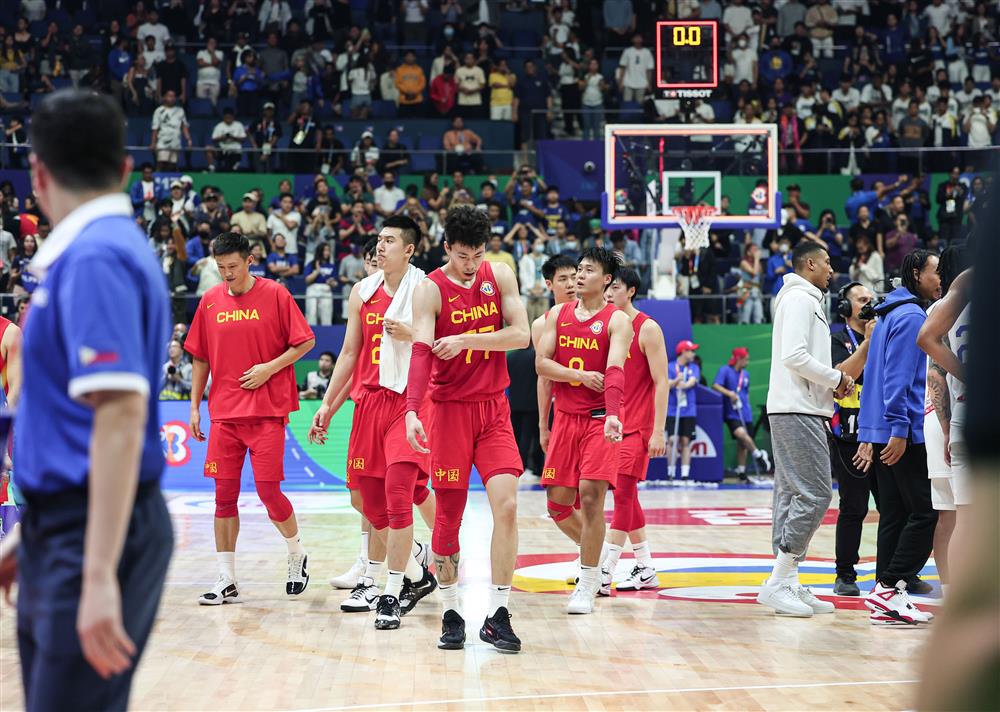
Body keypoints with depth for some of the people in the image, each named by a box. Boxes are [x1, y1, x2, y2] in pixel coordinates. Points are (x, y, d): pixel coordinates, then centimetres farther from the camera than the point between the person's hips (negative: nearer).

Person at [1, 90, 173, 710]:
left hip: (97, 538, -9)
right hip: (62, 531, 9)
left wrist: (99, 575, -28)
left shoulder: (94, 256, -16)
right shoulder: (103, 249, 14)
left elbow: (120, 414, -25)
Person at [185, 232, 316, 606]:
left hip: (267, 412, -4)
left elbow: (306, 342, -2)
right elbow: (201, 358, 13)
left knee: (268, 491, -7)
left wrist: (269, 368, -13)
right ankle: (227, 580, 7)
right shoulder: (210, 301, 7)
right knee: (224, 495, 2)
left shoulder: (275, 295, -4)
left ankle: (297, 553, 20)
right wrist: (195, 407, 9)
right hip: (224, 413, 4)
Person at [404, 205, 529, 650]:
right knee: (449, 516, 2)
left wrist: (466, 340, -17)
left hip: (494, 410, 2)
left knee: (506, 504, -11)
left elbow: (521, 334, -5)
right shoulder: (430, 289, -6)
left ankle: (497, 616, -5)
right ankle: (451, 614, 18)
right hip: (450, 410, -2)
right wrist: (412, 410, -31)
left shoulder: (500, 277, 4)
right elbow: (421, 352, -18)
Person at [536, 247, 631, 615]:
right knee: (558, 501, 5)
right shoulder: (558, 314, 9)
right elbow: (541, 363, 2)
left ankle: (587, 587, -4)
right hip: (566, 416, 5)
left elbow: (615, 370, -21)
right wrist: (580, 375, -14)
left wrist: (613, 415, -36)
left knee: (591, 496, -13)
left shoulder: (617, 320, -6)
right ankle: (591, 550, 34)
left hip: (600, 418, -5)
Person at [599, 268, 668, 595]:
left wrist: (658, 431, -17)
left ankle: (604, 573, -15)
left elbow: (661, 382, -11)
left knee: (622, 493, -12)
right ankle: (646, 571, 18)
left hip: (638, 427, -7)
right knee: (627, 496, 10)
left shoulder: (647, 329, -9)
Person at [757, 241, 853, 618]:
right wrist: (837, 379, -10)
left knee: (793, 496, 8)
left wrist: (835, 381, 8)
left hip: (798, 412, 11)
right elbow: (794, 356, -20)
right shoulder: (800, 299, -8)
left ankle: (789, 584, 10)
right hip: (797, 412, -11)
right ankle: (777, 583, -13)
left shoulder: (808, 301, 23)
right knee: (815, 494, -13)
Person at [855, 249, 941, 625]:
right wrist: (898, 430, -21)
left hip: (882, 434, 9)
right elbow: (899, 377, -17)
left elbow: (874, 377, 21)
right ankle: (890, 588, -10)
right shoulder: (912, 316, -9)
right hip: (906, 434, -9)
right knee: (927, 512, -7)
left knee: (894, 516, 8)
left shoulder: (889, 316, 20)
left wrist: (868, 436, 20)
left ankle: (886, 600, 7)